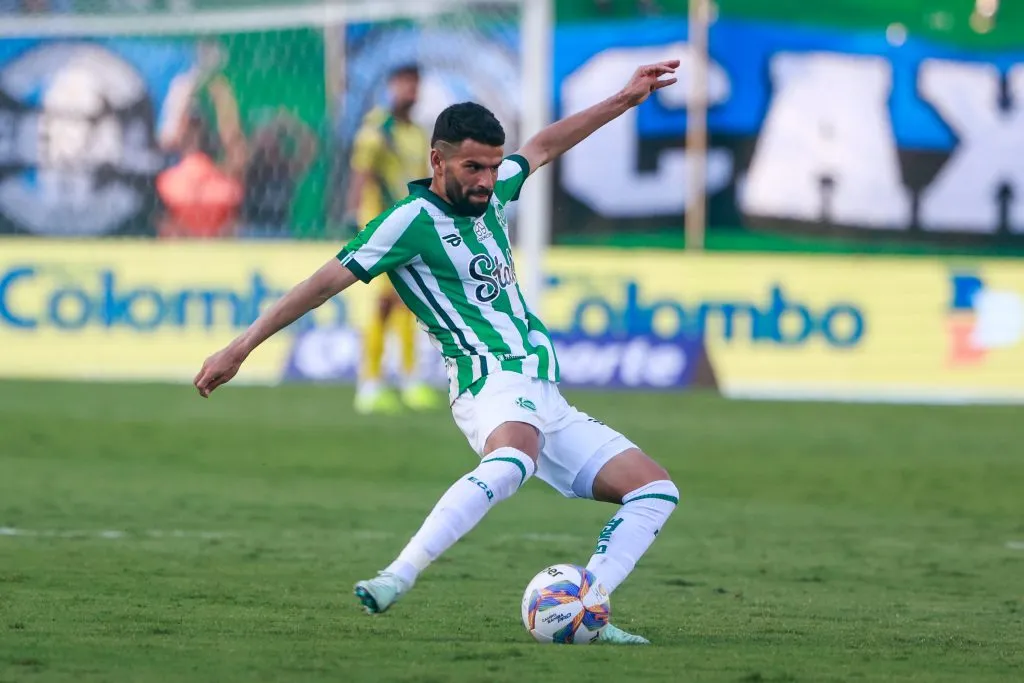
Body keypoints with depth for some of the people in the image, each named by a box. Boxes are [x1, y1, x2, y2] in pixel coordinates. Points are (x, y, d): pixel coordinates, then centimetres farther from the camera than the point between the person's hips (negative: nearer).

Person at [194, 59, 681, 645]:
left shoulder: (489, 194, 17)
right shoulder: (414, 219, -6)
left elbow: (543, 147, 35)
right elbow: (330, 279, -10)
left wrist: (623, 101, 38)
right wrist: (242, 347, -12)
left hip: (545, 398, 9)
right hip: (494, 381, -9)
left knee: (656, 488, 1)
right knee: (514, 461, -43)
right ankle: (398, 579, -50)